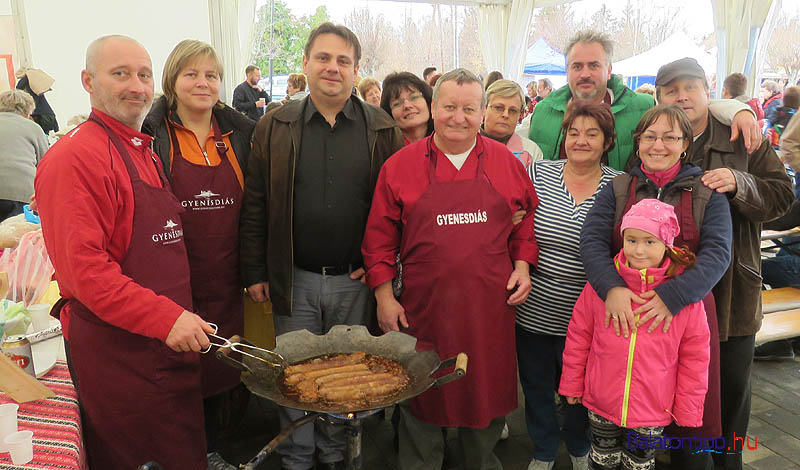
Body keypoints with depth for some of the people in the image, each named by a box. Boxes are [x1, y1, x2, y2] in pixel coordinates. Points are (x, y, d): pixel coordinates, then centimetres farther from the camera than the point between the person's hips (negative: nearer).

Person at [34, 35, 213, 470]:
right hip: (114, 348, -8)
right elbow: (84, 266, -22)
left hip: (172, 339, 9)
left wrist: (181, 319, 15)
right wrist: (166, 318, -25)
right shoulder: (74, 157, -15)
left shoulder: (145, 154, 15)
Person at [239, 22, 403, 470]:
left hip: (355, 281, 0)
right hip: (294, 279, 0)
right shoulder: (275, 127, 1)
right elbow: (255, 206, 2)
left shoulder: (383, 130, -1)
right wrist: (256, 272, 0)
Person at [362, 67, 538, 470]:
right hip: (424, 305, -1)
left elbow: (525, 220, 14)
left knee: (488, 388, 15)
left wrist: (522, 265, 0)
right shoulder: (400, 165, -1)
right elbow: (380, 236, 1)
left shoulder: (506, 162, 4)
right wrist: (384, 297, -2)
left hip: (490, 305, 2)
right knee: (422, 393, 13)